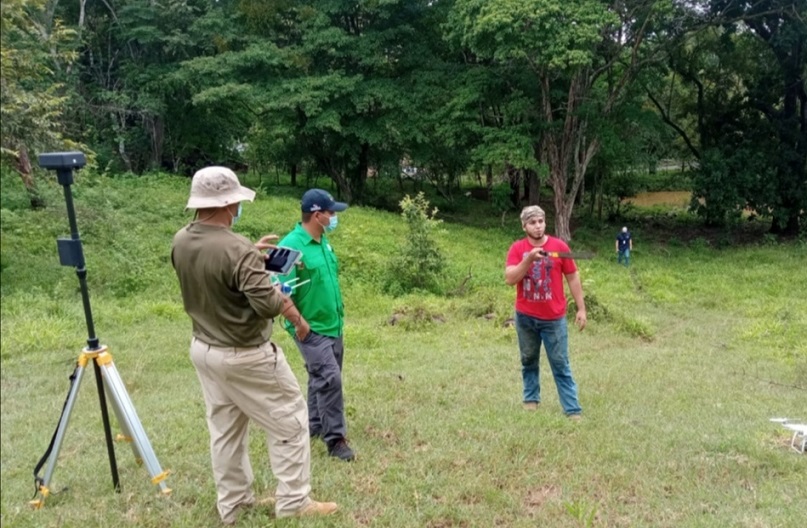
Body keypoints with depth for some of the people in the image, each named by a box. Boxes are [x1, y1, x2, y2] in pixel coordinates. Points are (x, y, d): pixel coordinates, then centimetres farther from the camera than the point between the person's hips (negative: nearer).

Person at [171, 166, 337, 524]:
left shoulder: (180, 242, -4)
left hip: (203, 350, 8)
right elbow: (268, 304, -29)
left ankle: (232, 504, 31)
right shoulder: (236, 249, -29)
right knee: (289, 422, 9)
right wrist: (298, 319, -10)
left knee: (224, 429, 19)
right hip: (244, 356, -8)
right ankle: (293, 502, 17)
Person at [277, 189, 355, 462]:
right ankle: (335, 439, 2)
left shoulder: (323, 241, 6)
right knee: (330, 379, -10)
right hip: (311, 329, -8)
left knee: (322, 378, 18)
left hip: (333, 325, 9)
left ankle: (315, 426, 34)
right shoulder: (291, 245, -20)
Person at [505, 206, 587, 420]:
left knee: (561, 365, 2)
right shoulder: (517, 248, -4)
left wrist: (581, 308, -2)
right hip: (525, 317, 1)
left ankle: (573, 410, 5)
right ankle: (531, 399, 29)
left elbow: (573, 278, 1)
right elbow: (509, 279, -14)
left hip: (554, 318, -1)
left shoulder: (559, 246, -5)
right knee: (529, 361, 14)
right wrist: (528, 259, -26)